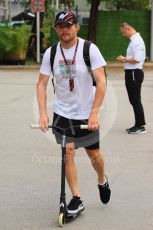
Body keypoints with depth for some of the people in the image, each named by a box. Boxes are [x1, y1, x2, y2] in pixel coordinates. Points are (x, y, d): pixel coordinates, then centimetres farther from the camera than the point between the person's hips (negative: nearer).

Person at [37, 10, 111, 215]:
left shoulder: (89, 49, -13)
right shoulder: (50, 53, -5)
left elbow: (101, 82, -15)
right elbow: (41, 83, -1)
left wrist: (94, 113, -20)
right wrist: (43, 113, -12)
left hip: (87, 114, -2)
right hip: (62, 114, 2)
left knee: (94, 155, 9)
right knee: (67, 155, -3)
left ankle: (102, 181, 41)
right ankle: (76, 199, 9)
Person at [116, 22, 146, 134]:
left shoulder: (136, 41, -18)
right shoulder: (135, 39, 13)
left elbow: (137, 59, -24)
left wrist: (124, 60, -12)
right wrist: (126, 59, 8)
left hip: (134, 73, -10)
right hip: (132, 73, 10)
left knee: (135, 100, -3)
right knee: (134, 100, 16)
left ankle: (140, 126, 4)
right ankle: (138, 124, 23)